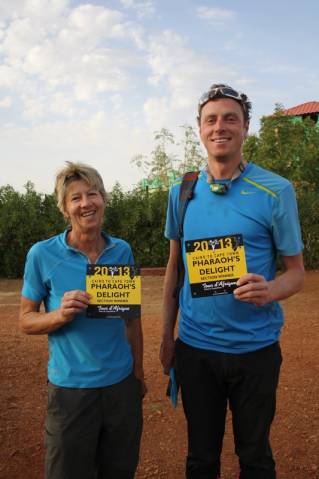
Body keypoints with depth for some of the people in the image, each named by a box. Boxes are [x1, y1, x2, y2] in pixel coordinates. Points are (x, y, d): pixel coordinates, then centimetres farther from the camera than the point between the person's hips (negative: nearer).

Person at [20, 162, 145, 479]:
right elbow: (26, 321, -4)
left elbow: (131, 317, 8)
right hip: (70, 388, -3)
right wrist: (60, 314, -24)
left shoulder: (122, 251, -1)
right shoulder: (42, 254, -10)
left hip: (122, 384, 3)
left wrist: (138, 372, 12)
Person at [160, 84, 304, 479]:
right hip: (194, 346, 2)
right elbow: (174, 267, 8)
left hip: (255, 348, -2)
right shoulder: (182, 192, 1)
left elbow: (296, 271, -4)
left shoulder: (276, 191, -9)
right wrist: (167, 336, 7)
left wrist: (270, 290, -26)